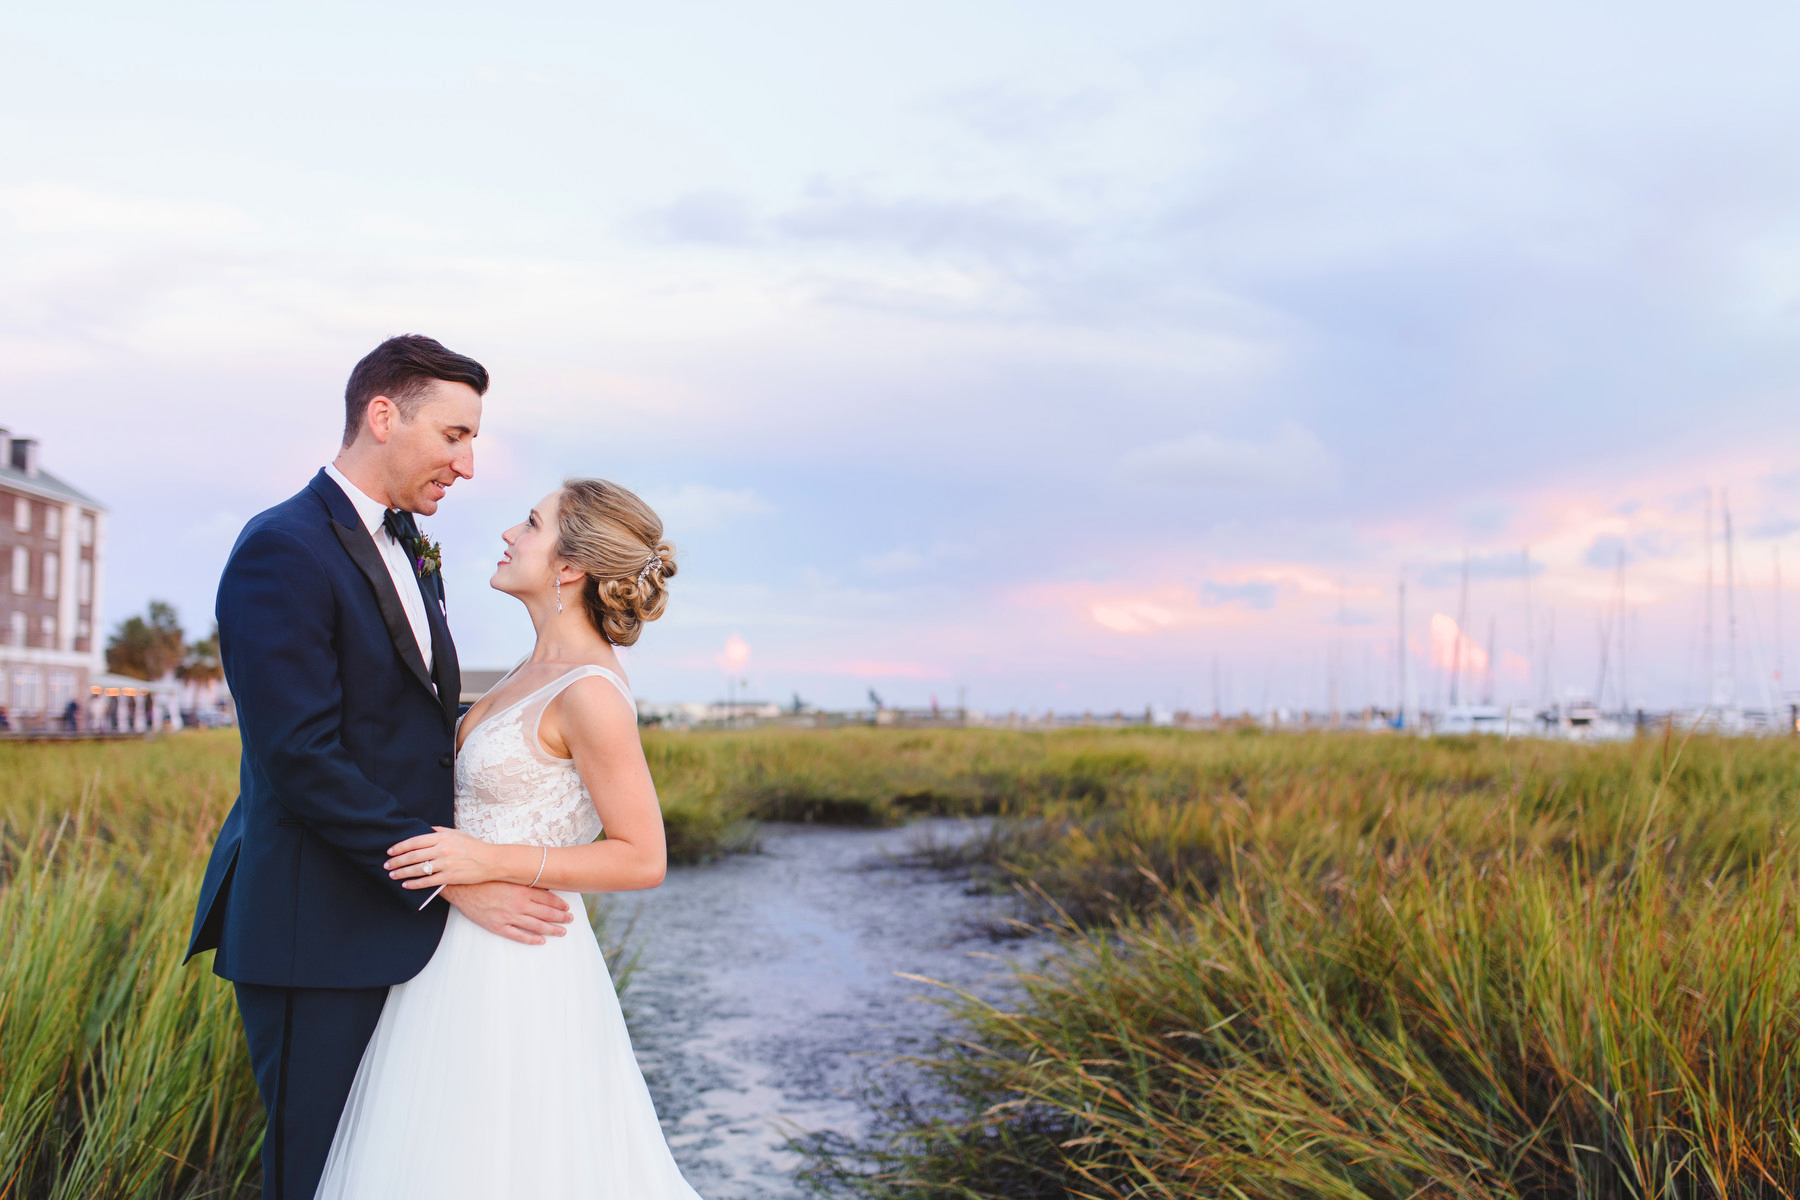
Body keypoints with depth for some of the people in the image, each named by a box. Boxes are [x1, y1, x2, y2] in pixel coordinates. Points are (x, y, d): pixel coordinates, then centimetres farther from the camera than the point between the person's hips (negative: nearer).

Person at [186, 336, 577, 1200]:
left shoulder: (406, 552, 14)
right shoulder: (283, 551, -15)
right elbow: (301, 762, -22)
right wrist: (454, 878, -20)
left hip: (401, 925, 9)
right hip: (319, 937, -8)